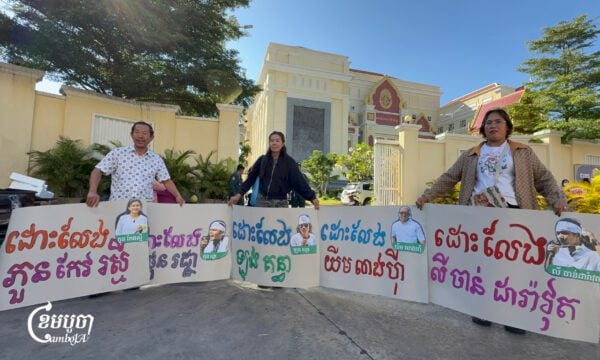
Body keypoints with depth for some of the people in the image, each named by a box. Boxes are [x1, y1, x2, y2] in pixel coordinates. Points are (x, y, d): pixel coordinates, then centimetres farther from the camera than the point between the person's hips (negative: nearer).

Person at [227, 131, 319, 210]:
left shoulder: (289, 162, -3)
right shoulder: (262, 160, 4)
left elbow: (299, 181, -9)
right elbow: (251, 178, 5)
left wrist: (312, 197, -19)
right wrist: (239, 194, -4)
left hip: (280, 203, -2)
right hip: (262, 201, 2)